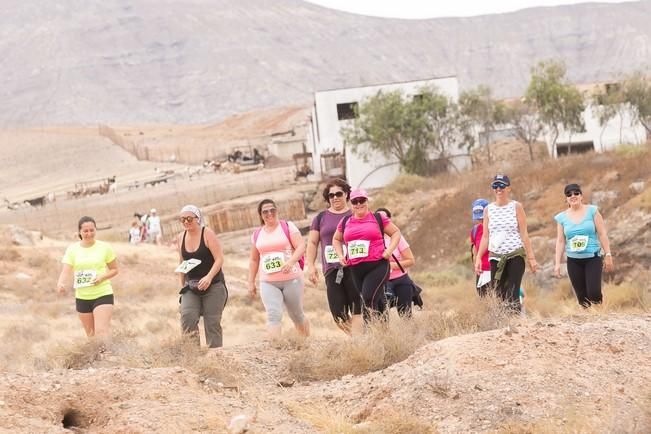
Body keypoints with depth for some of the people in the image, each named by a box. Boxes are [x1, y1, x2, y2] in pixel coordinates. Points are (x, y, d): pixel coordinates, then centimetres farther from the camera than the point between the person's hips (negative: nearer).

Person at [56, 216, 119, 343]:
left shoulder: (105, 247, -4)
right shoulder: (72, 249, -1)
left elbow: (114, 270, 5)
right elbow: (66, 271, -9)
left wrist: (102, 277, -16)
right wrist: (61, 284, -32)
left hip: (103, 295, -3)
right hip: (82, 297, 3)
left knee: (101, 332, -18)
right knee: (90, 334, 16)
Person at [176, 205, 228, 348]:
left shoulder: (207, 234, -8)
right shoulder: (181, 238, 7)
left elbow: (219, 259, -14)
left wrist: (209, 277, -27)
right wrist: (182, 285, 17)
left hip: (213, 285, -4)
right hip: (191, 287, 4)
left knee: (212, 323, -4)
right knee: (187, 317, -17)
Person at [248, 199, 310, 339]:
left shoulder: (287, 227, 0)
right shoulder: (257, 235, 11)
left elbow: (301, 246, -9)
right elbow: (254, 260, 19)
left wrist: (291, 262, -26)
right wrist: (251, 282, 15)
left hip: (291, 279, -2)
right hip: (268, 283, 2)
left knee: (297, 315, 11)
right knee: (273, 316, -16)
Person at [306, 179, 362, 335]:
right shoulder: (321, 218, 14)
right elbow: (312, 242, 15)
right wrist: (310, 266, 5)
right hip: (332, 269, 2)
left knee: (356, 310, -11)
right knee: (339, 313, -4)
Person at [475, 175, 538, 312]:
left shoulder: (516, 206, 1)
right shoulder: (488, 209, 9)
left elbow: (524, 234, 0)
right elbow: (485, 236, 11)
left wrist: (531, 258, -4)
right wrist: (478, 258, 4)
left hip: (516, 255, -3)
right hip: (496, 257, 3)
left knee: (512, 296, -11)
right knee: (498, 295, -2)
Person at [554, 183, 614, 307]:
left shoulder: (592, 211, 1)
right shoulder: (562, 217, 6)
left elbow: (602, 234, 1)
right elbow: (560, 241, 8)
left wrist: (608, 255, -4)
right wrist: (557, 263, 3)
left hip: (593, 258, -2)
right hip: (573, 261, 2)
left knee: (594, 293, -18)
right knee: (582, 297, 0)